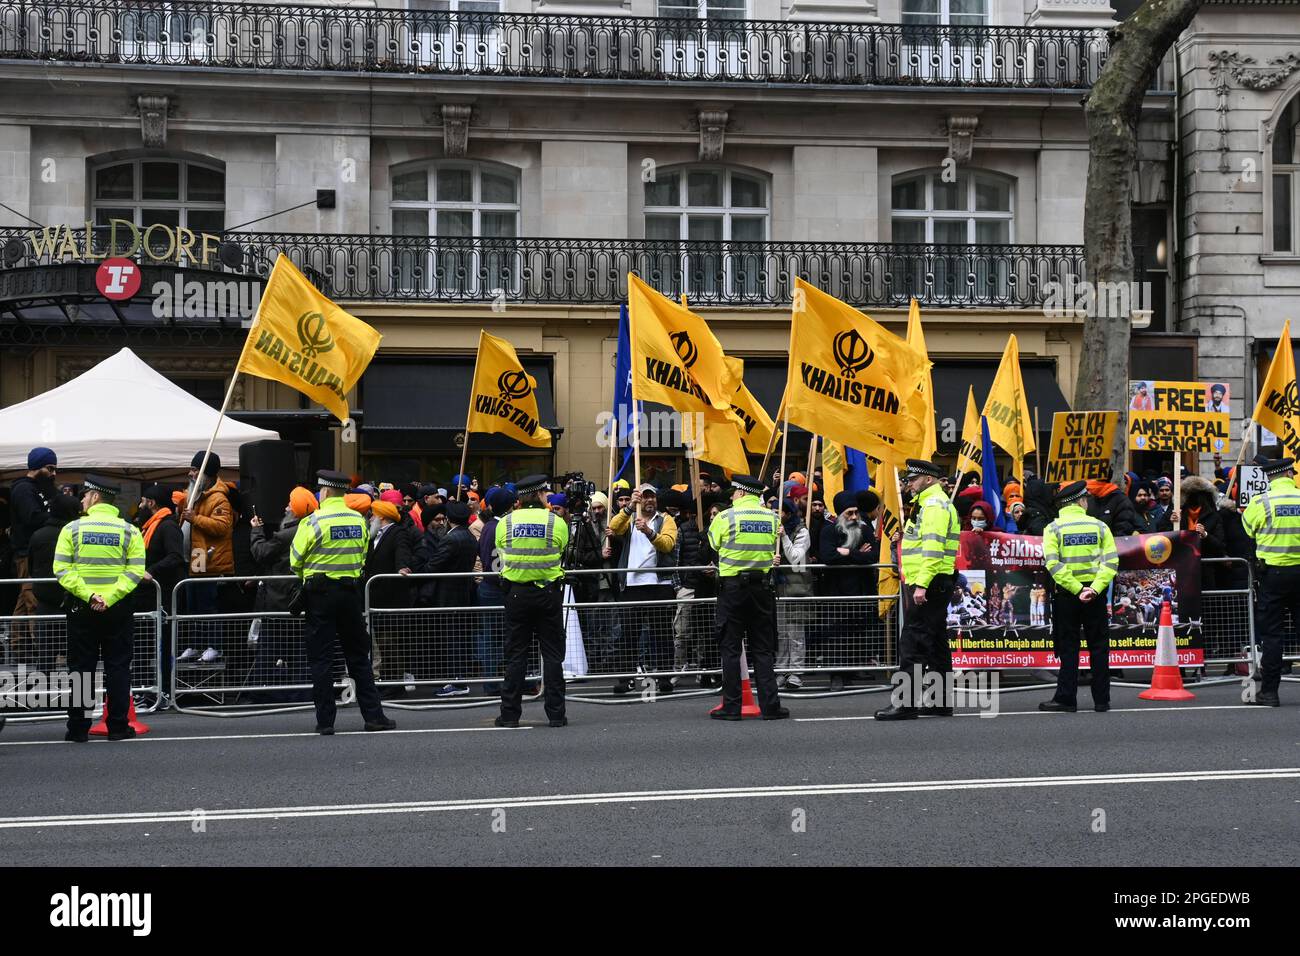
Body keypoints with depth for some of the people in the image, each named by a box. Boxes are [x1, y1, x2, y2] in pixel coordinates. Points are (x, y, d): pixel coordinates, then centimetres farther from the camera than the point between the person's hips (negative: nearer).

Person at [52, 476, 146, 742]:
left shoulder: (73, 528, -2)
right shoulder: (129, 531, -1)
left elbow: (62, 568, -9)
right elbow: (135, 571, -10)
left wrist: (87, 594, -14)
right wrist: (110, 597, -14)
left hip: (81, 608, 0)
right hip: (118, 609, 0)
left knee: (80, 667, 6)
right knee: (118, 667, 7)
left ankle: (78, 728, 7)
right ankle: (118, 726, 6)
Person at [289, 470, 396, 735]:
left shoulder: (313, 521, -11)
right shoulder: (359, 521, 4)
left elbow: (295, 561, -6)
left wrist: (306, 576, 14)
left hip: (320, 593, -4)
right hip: (351, 591, 4)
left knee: (321, 658, 2)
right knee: (358, 656, 12)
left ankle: (325, 720, 1)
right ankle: (373, 715, 11)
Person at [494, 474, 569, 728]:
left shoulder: (505, 523, -1)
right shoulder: (556, 522, -4)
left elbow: (501, 555, 9)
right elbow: (562, 553, 7)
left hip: (516, 592, 1)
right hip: (549, 592, -1)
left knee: (515, 654, 6)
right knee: (553, 654, 5)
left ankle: (510, 714, 5)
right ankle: (556, 714, 4)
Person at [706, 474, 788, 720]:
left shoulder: (725, 518, -7)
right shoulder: (773, 518, 4)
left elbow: (713, 546, 4)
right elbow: (774, 552, 10)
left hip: (732, 587, -3)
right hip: (762, 586, 3)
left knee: (730, 647, 3)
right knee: (763, 648, 7)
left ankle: (731, 707, 2)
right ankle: (770, 706, 3)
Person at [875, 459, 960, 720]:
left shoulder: (934, 506, -13)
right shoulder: (930, 504, 22)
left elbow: (933, 549, -23)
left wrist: (921, 585, -28)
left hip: (928, 585, -11)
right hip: (934, 587, 11)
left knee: (912, 644, -12)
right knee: (936, 644, 12)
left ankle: (906, 704, -15)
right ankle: (940, 703, 16)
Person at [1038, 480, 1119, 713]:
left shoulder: (1054, 528, -1)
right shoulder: (1099, 526, 4)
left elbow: (1053, 564, -13)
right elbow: (1111, 561, -7)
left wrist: (1077, 589, -14)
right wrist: (1095, 588, -13)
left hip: (1066, 595, -1)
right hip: (1095, 594, 1)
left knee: (1068, 648, 4)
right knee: (1099, 647, 8)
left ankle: (1066, 699, 2)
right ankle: (1101, 700, 9)